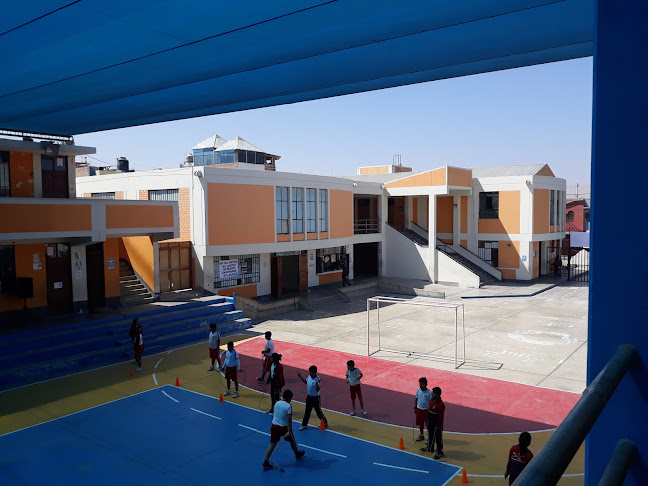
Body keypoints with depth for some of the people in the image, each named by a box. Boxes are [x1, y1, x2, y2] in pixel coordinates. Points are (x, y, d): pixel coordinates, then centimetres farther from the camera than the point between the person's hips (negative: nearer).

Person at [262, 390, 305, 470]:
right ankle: (298, 454, 42)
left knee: (272, 444, 9)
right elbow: (289, 420, -20)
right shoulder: (289, 406, -15)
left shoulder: (277, 403, 4)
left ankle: (266, 462, 4)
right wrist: (289, 431, -20)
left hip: (274, 426, 5)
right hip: (283, 427, -5)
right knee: (292, 441, 21)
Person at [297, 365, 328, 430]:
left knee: (318, 411, 7)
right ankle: (304, 425, 28)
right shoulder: (309, 376, -3)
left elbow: (317, 390, -29)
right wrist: (300, 376, 14)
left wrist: (317, 384, -47)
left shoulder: (317, 380, -25)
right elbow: (306, 382, 18)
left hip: (315, 398, -7)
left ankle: (325, 423, 28)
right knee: (307, 412, 16)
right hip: (309, 397, 7)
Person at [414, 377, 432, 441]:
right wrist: (415, 407, 9)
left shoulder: (429, 392, -17)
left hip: (426, 410, -5)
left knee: (428, 424, 6)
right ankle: (421, 435, 34)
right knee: (420, 423, 16)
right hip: (419, 409, 5)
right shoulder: (418, 391, -3)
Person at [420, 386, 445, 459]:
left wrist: (439, 426, -17)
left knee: (438, 439, 7)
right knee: (430, 436, 25)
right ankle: (430, 448, 44)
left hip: (437, 425, -8)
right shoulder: (431, 401, -1)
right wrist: (427, 420, 15)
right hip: (430, 423, 8)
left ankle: (439, 452, 22)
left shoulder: (441, 405, -26)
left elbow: (441, 417, -21)